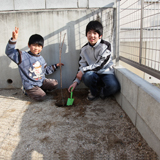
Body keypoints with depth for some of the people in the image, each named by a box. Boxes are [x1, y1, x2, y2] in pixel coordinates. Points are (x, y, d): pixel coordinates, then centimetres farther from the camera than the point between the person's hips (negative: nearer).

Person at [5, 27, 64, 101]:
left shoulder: (41, 58, 9)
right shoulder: (23, 56, -13)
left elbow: (46, 70, 21)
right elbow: (9, 52, -26)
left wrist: (56, 66, 17)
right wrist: (13, 39, -41)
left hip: (41, 81, 6)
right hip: (30, 85, -6)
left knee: (54, 83, -11)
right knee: (41, 97, -20)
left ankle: (39, 90, 8)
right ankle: (28, 92, 9)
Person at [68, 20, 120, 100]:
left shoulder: (106, 46, -9)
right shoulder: (84, 49, 4)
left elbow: (100, 65, -16)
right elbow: (81, 67, 6)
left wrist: (84, 70, -15)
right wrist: (76, 81, -6)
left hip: (106, 73, -2)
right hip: (93, 74, 3)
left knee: (114, 86, -34)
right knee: (87, 76, -35)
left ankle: (101, 93, 4)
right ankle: (94, 92, 1)